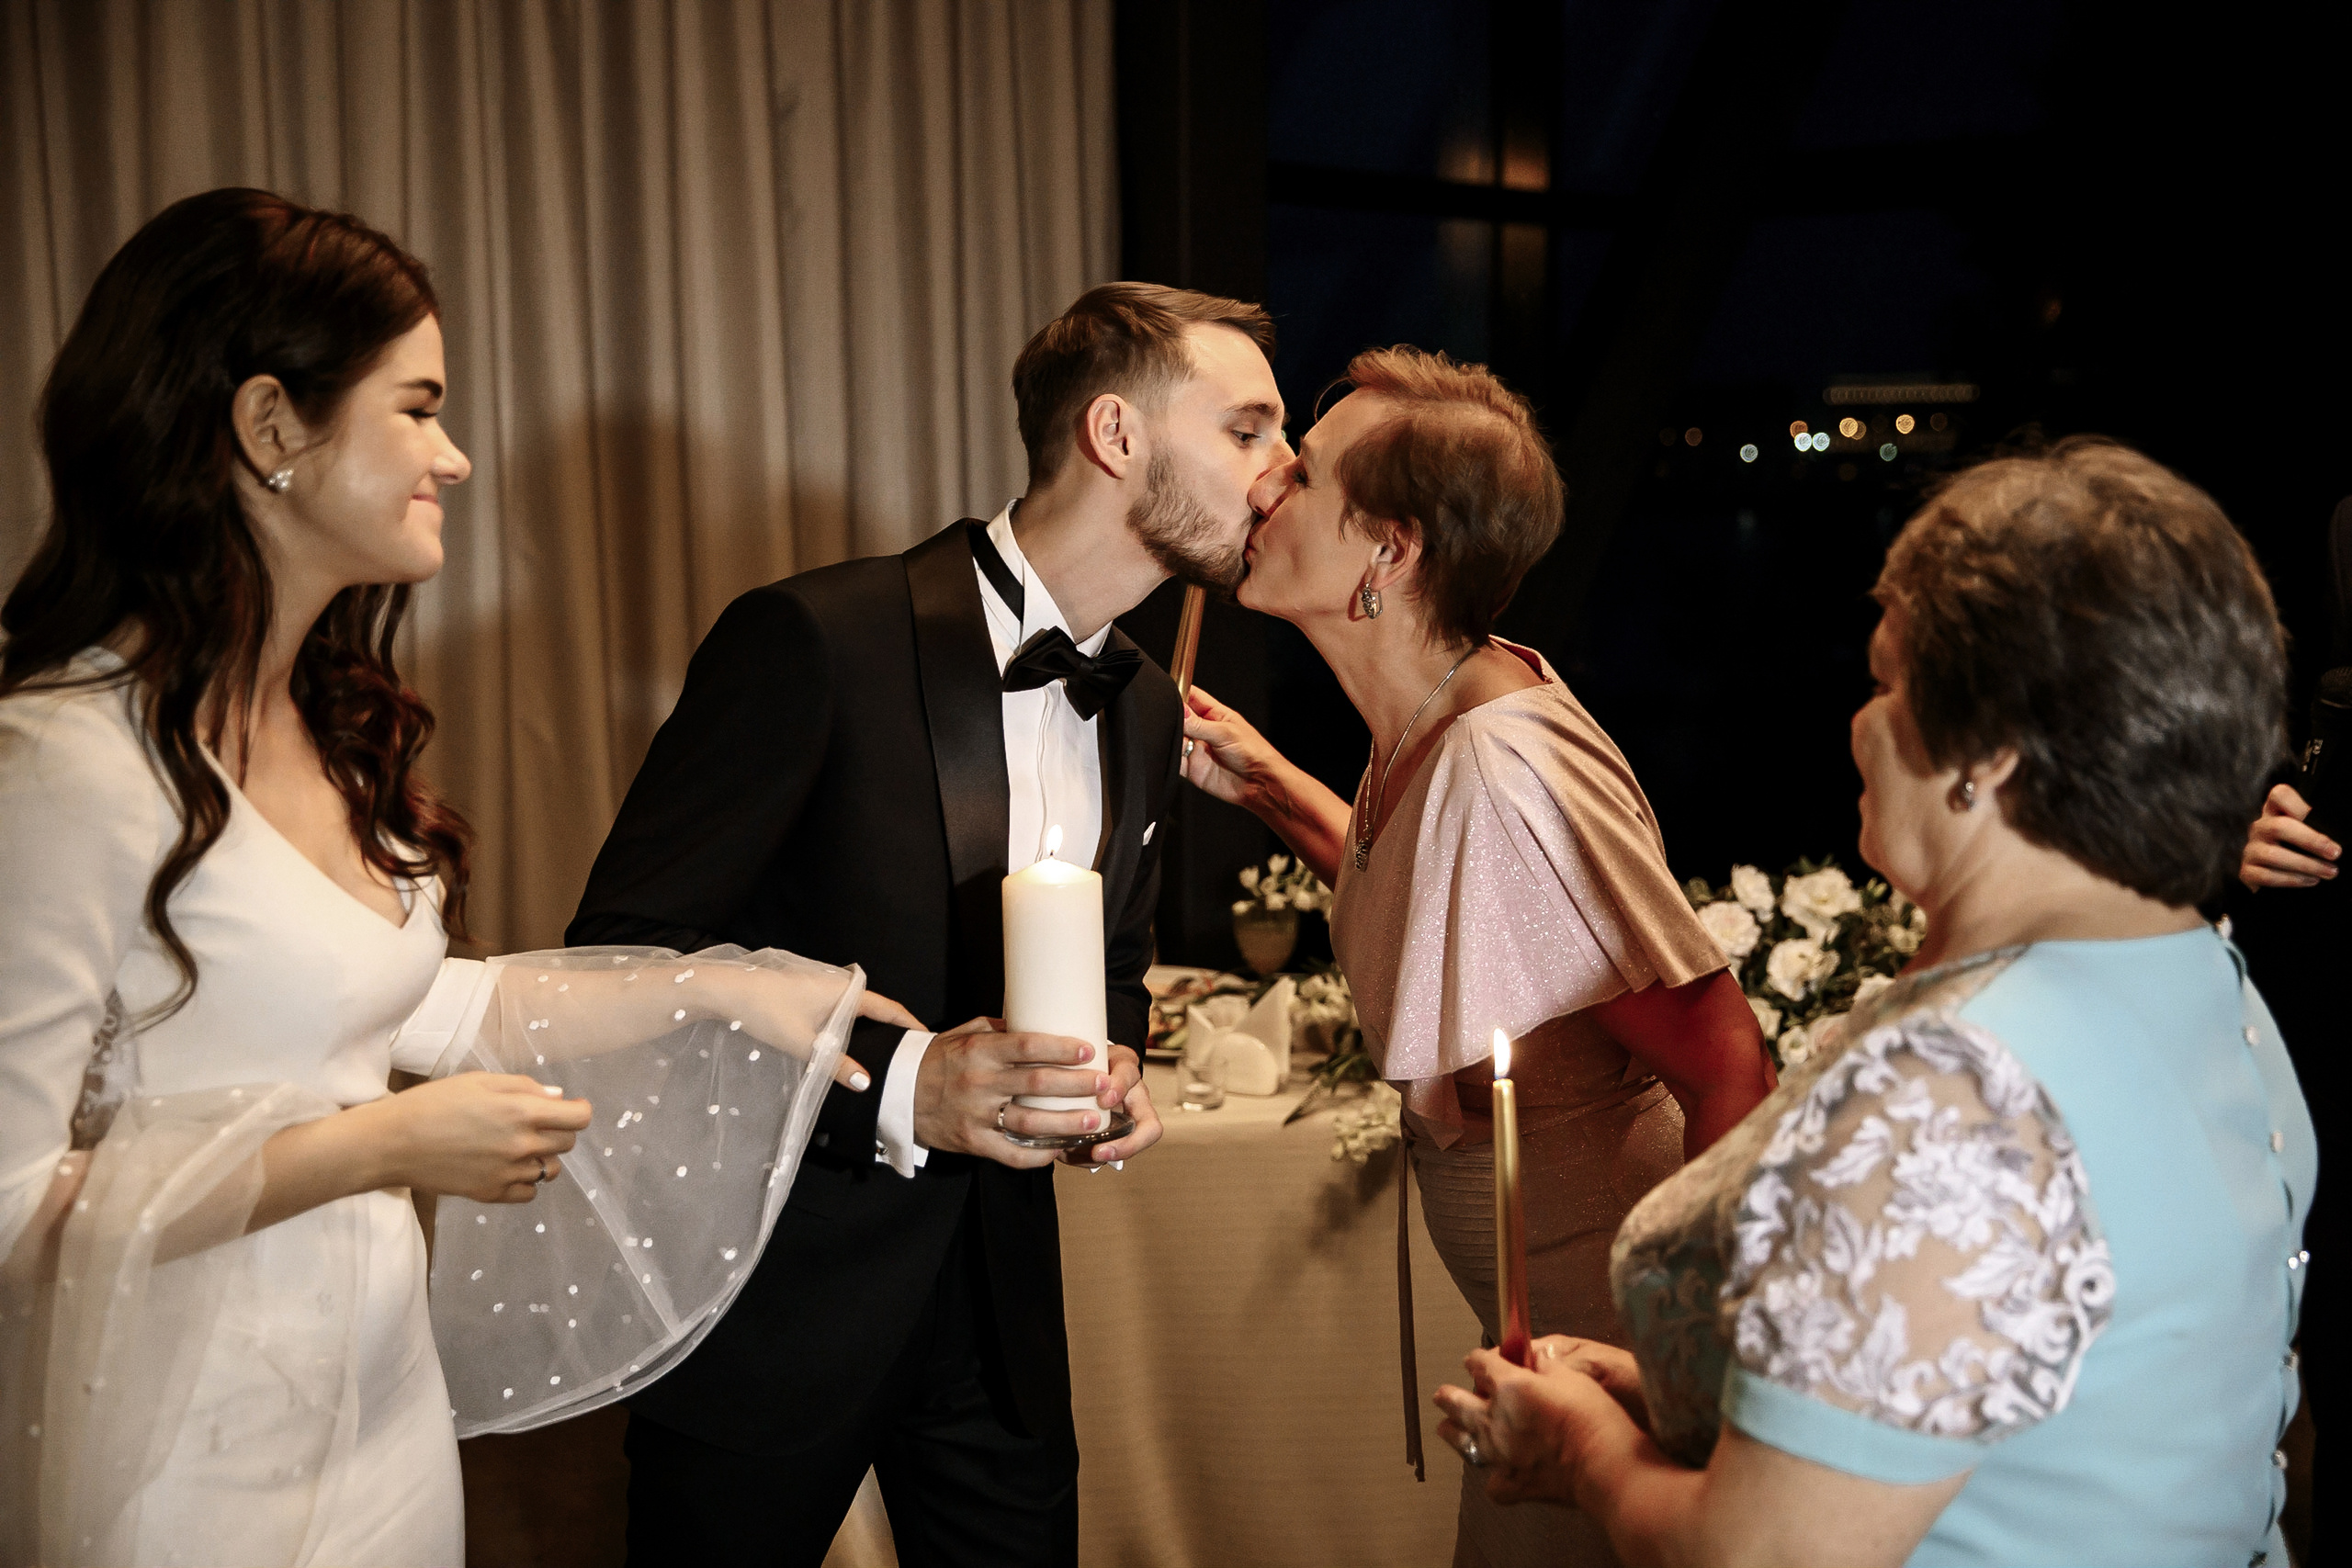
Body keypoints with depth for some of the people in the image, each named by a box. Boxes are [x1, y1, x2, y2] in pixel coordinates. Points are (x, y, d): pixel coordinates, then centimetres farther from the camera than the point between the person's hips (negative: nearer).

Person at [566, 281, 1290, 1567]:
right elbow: (621, 952, -18)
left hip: (998, 1298, 6)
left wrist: (1117, 1068, -3)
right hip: (777, 1297, -5)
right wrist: (892, 1084, -28)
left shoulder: (1146, 711, 6)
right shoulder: (815, 640, -18)